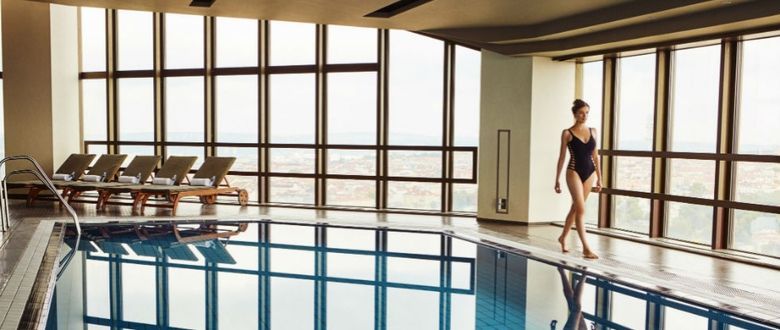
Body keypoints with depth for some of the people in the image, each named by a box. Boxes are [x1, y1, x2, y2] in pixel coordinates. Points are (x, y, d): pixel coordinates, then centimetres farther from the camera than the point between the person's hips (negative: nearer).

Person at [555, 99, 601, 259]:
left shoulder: (592, 131, 9)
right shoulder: (567, 133, -3)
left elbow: (595, 155, 12)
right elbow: (562, 157, -1)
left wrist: (599, 177, 11)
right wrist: (557, 180, -1)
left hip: (589, 172, 5)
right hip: (574, 172, -5)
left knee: (575, 208, 14)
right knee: (581, 209, -11)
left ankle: (563, 237, 32)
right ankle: (586, 247, -9)